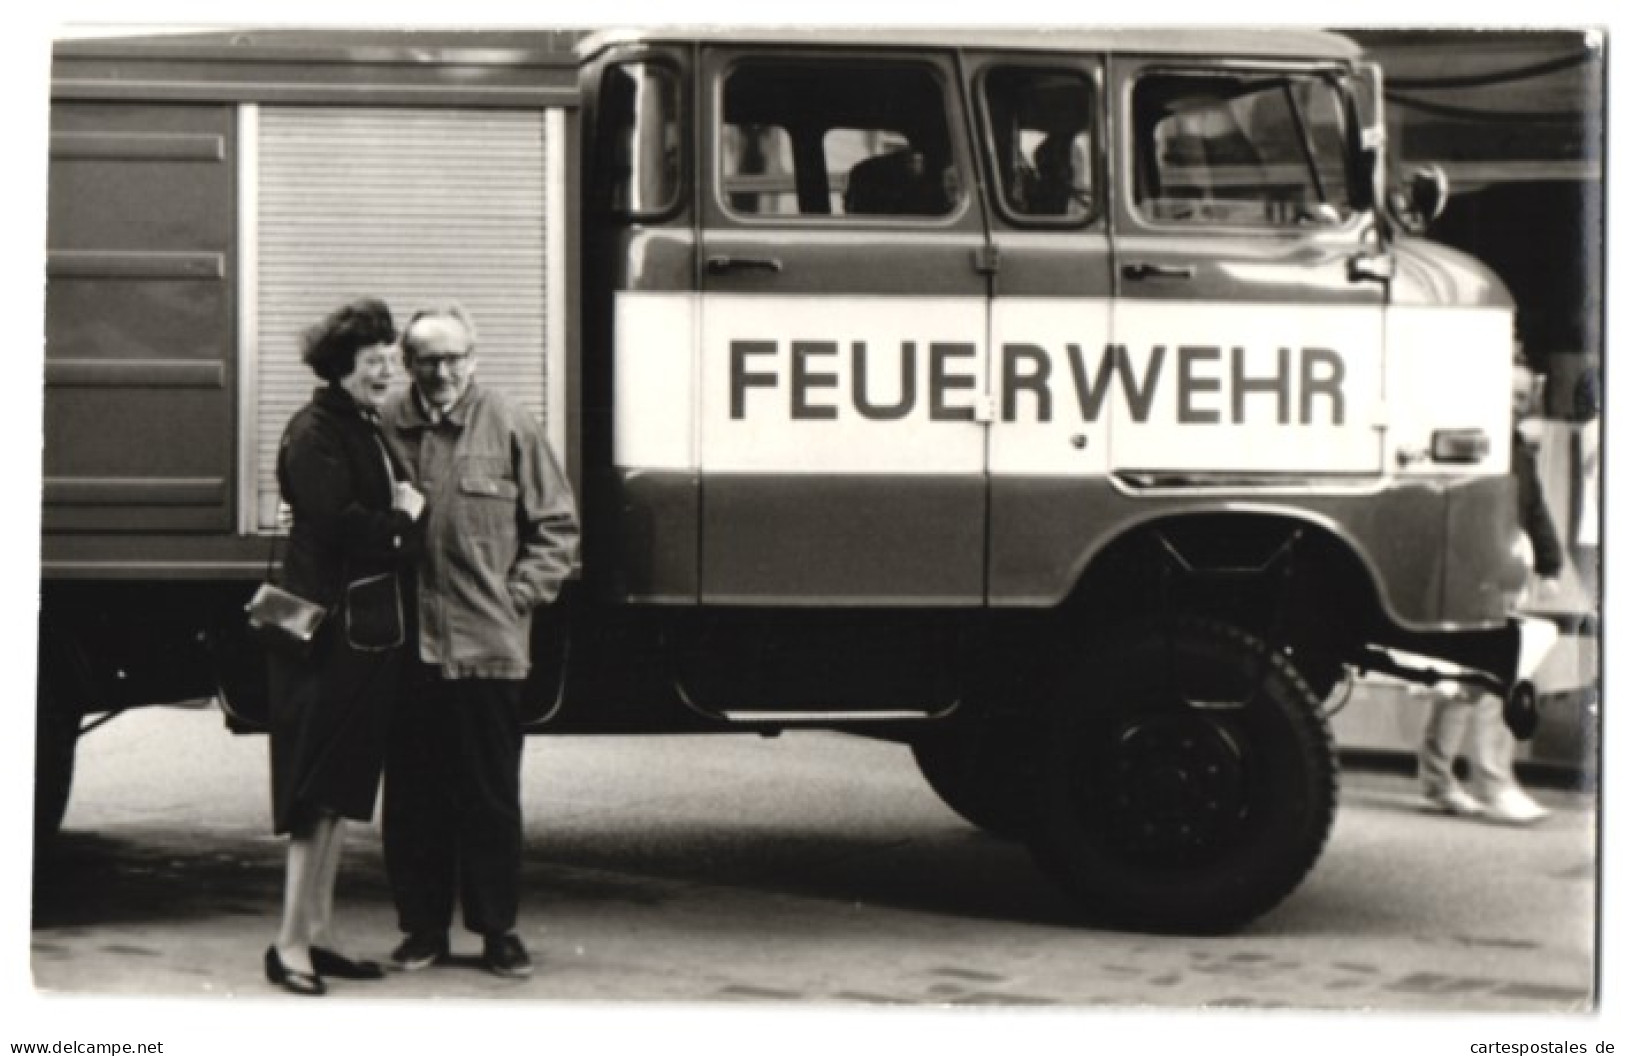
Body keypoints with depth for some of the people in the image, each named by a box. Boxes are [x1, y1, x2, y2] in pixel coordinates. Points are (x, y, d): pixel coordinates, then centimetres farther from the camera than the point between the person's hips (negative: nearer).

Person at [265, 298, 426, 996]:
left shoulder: (369, 430, 18)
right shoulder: (316, 433, -10)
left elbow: (391, 521, 19)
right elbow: (337, 526, -21)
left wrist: (402, 515, -2)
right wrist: (402, 519, -7)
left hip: (370, 626, 9)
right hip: (330, 625, -9)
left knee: (343, 789, 11)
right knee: (318, 789, -8)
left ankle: (318, 933, 18)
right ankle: (292, 942, -5)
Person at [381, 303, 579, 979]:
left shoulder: (510, 429, 2)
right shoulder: (386, 429, 3)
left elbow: (556, 526, 7)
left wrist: (519, 596, -1)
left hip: (487, 646, -1)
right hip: (406, 647, 1)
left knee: (490, 797, 5)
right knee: (412, 796, 7)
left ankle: (497, 929, 15)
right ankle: (423, 928, 18)